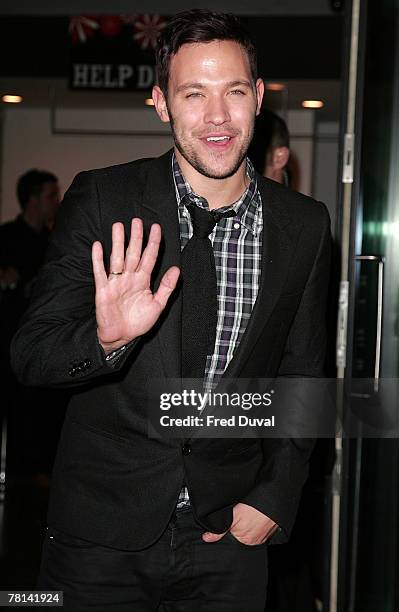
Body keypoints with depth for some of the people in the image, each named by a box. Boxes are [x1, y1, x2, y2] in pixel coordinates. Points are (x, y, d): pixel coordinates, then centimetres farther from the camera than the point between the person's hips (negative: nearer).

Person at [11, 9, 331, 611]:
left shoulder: (305, 227, -1)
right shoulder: (101, 200, -8)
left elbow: (301, 378, 8)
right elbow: (30, 355, -10)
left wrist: (273, 500, 1)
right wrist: (106, 337, -29)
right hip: (100, 536, -1)